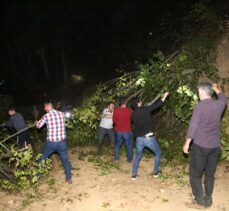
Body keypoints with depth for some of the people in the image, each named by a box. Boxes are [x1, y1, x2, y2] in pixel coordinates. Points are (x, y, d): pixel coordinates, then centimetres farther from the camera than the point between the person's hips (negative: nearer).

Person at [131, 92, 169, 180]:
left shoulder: (133, 115, 6)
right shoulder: (145, 109, -6)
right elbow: (157, 105, 4)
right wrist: (164, 96, 17)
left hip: (139, 139, 4)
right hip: (149, 138, -4)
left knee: (138, 156, 23)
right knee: (158, 153, 19)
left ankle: (134, 174, 20)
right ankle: (156, 172, 26)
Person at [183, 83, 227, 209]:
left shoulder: (200, 106, -14)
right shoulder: (219, 105, 2)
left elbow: (193, 126, -15)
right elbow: (224, 99, 28)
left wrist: (187, 143, -7)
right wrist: (216, 89, 42)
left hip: (200, 146, -6)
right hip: (215, 146, 6)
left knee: (195, 174, 6)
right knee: (210, 174, 16)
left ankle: (200, 202, 9)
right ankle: (208, 200, 24)